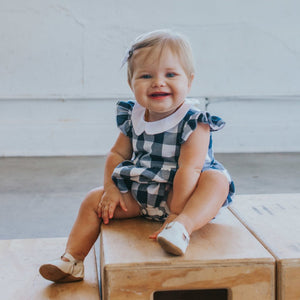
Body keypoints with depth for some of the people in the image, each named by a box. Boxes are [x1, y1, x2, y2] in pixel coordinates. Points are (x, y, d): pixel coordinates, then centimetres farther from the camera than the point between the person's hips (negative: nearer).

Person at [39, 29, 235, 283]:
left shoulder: (193, 124, -17)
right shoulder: (132, 119, 1)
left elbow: (189, 169, -25)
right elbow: (117, 154, 11)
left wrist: (176, 215, -31)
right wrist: (111, 190, -3)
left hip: (177, 195, -6)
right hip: (136, 195, 6)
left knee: (216, 180, -32)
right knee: (94, 201, -1)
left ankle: (183, 227, -57)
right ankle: (71, 260, 3)